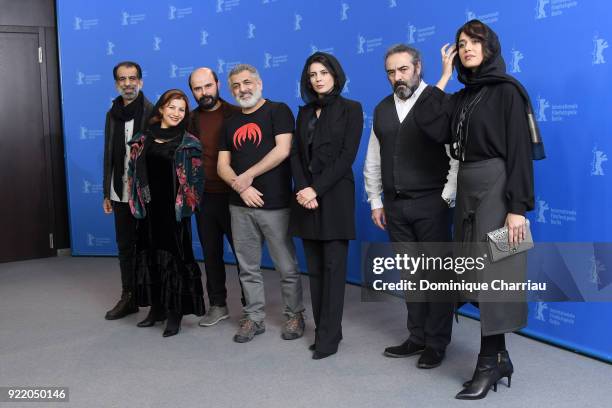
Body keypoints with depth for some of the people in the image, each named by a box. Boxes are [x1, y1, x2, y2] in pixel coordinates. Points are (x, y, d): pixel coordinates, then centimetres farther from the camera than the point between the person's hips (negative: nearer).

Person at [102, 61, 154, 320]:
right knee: (125, 247, 12)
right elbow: (109, 155, 11)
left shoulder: (152, 113, -8)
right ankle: (128, 298, 24)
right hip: (120, 193, 5)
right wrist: (107, 193, 10)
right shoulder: (113, 114, 9)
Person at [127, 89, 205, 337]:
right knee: (151, 256, 10)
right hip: (149, 209, 4)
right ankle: (157, 307, 23)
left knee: (175, 256, -1)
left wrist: (186, 204, -6)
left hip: (174, 210, -4)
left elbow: (196, 177, -3)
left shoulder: (188, 143, -3)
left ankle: (175, 311, 8)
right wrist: (137, 203, 8)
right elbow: (134, 172, 12)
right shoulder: (142, 140, 7)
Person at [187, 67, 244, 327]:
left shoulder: (236, 114, -4)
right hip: (203, 198, 4)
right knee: (211, 254, 12)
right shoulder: (190, 120, 6)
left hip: (233, 196, -4)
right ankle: (217, 305, 26)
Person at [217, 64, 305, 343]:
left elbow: (282, 150, -13)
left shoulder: (278, 111, -1)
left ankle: (294, 315, 21)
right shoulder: (231, 123, 15)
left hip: (275, 204, -5)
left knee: (287, 267, 3)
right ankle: (254, 318, 23)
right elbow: (222, 165, 11)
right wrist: (239, 185, -9)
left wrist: (248, 176, -11)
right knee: (248, 268, 10)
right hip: (240, 206, 5)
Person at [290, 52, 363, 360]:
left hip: (335, 196, -5)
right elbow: (296, 154, 8)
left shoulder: (351, 109, 1)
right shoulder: (305, 112, 15)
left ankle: (329, 336, 1)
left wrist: (317, 189, -16)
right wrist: (302, 189, -10)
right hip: (306, 196, 5)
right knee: (314, 268, 6)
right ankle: (322, 330, 14)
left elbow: (347, 156, -9)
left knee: (333, 267, -4)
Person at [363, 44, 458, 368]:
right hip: (395, 205, 6)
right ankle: (417, 338, 23)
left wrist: (447, 198, -11)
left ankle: (437, 344, 15)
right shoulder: (382, 109, 12)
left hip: (430, 204, -5)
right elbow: (372, 160, 16)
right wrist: (376, 201, 13)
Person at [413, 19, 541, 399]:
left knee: (493, 273, -3)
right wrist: (445, 75, 4)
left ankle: (490, 363, 8)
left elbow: (520, 151, -13)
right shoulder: (461, 97, 14)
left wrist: (518, 207, -20)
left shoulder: (507, 90, -6)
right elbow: (430, 126, -3)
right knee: (478, 275, 10)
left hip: (496, 187, -7)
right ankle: (499, 356, 22)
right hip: (467, 188, 8)